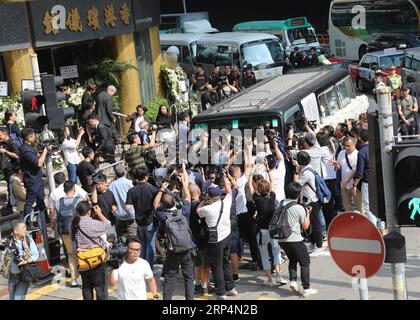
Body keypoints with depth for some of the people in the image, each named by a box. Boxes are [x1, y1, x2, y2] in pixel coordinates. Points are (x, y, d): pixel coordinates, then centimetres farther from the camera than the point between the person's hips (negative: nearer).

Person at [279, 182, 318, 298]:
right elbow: (305, 226, 0)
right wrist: (308, 214, 13)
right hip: (295, 240, -6)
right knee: (305, 262, 8)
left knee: (292, 259, 26)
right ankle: (306, 289, 5)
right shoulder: (299, 208, -11)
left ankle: (293, 281, 9)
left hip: (282, 239, 6)